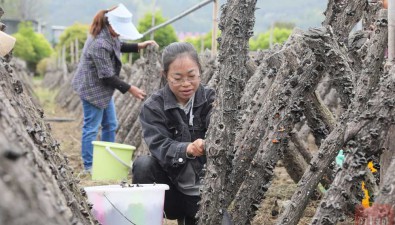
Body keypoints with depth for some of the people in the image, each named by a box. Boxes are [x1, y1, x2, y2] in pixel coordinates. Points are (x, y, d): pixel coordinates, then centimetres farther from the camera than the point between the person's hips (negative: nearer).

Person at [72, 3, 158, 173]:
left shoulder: (109, 35, -2)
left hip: (104, 89, 10)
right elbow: (107, 76, -26)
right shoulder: (100, 44, -30)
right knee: (91, 128, -1)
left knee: (110, 125, 16)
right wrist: (130, 89, -21)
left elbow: (119, 46, 22)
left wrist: (139, 46, 9)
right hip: (92, 88, -10)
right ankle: (89, 166, 8)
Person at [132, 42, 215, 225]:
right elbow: (160, 147, -22)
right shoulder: (153, 107, -8)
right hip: (171, 188, -2)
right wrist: (187, 149, -43)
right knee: (143, 165, -28)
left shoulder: (211, 100, -6)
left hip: (205, 192, 2)